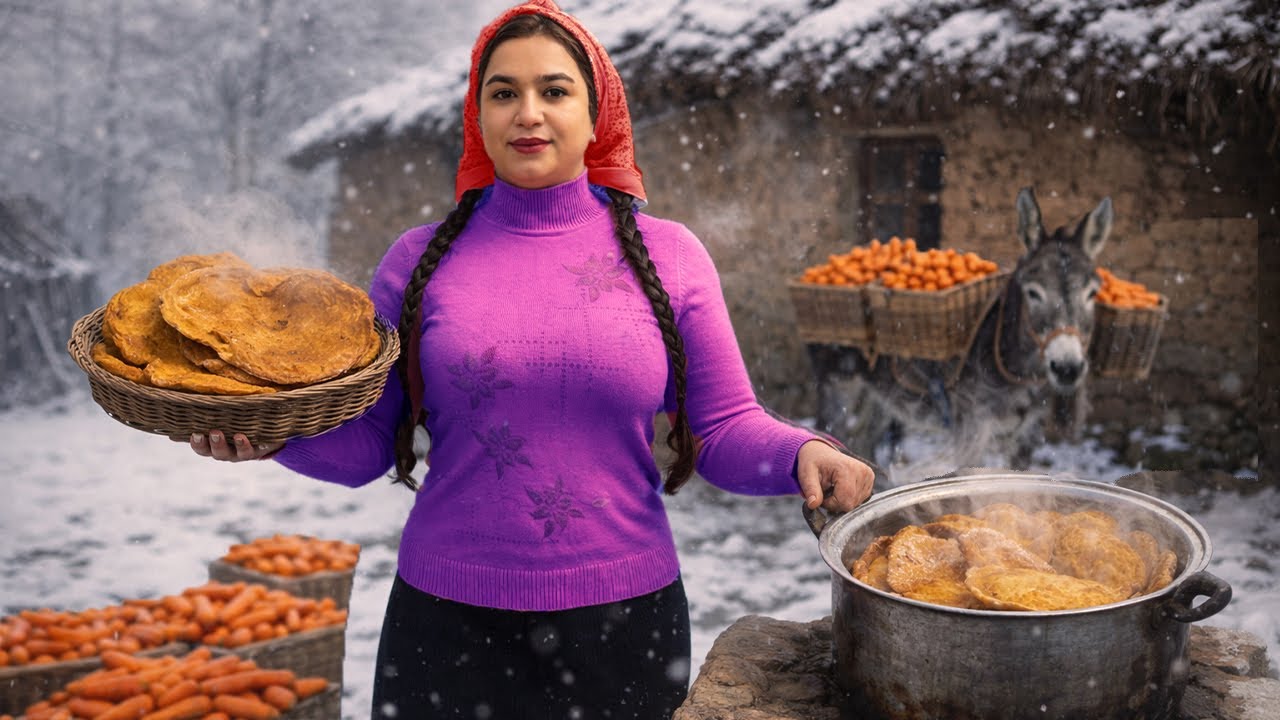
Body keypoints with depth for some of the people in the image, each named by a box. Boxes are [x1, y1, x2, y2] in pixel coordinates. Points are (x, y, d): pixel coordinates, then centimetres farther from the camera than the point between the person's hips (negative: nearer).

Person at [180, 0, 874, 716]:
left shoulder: (667, 254, 0)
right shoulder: (420, 260, 1)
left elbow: (726, 430, 0)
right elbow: (364, 445, 2)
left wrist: (801, 452, -19)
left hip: (623, 621, 0)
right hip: (449, 623, 0)